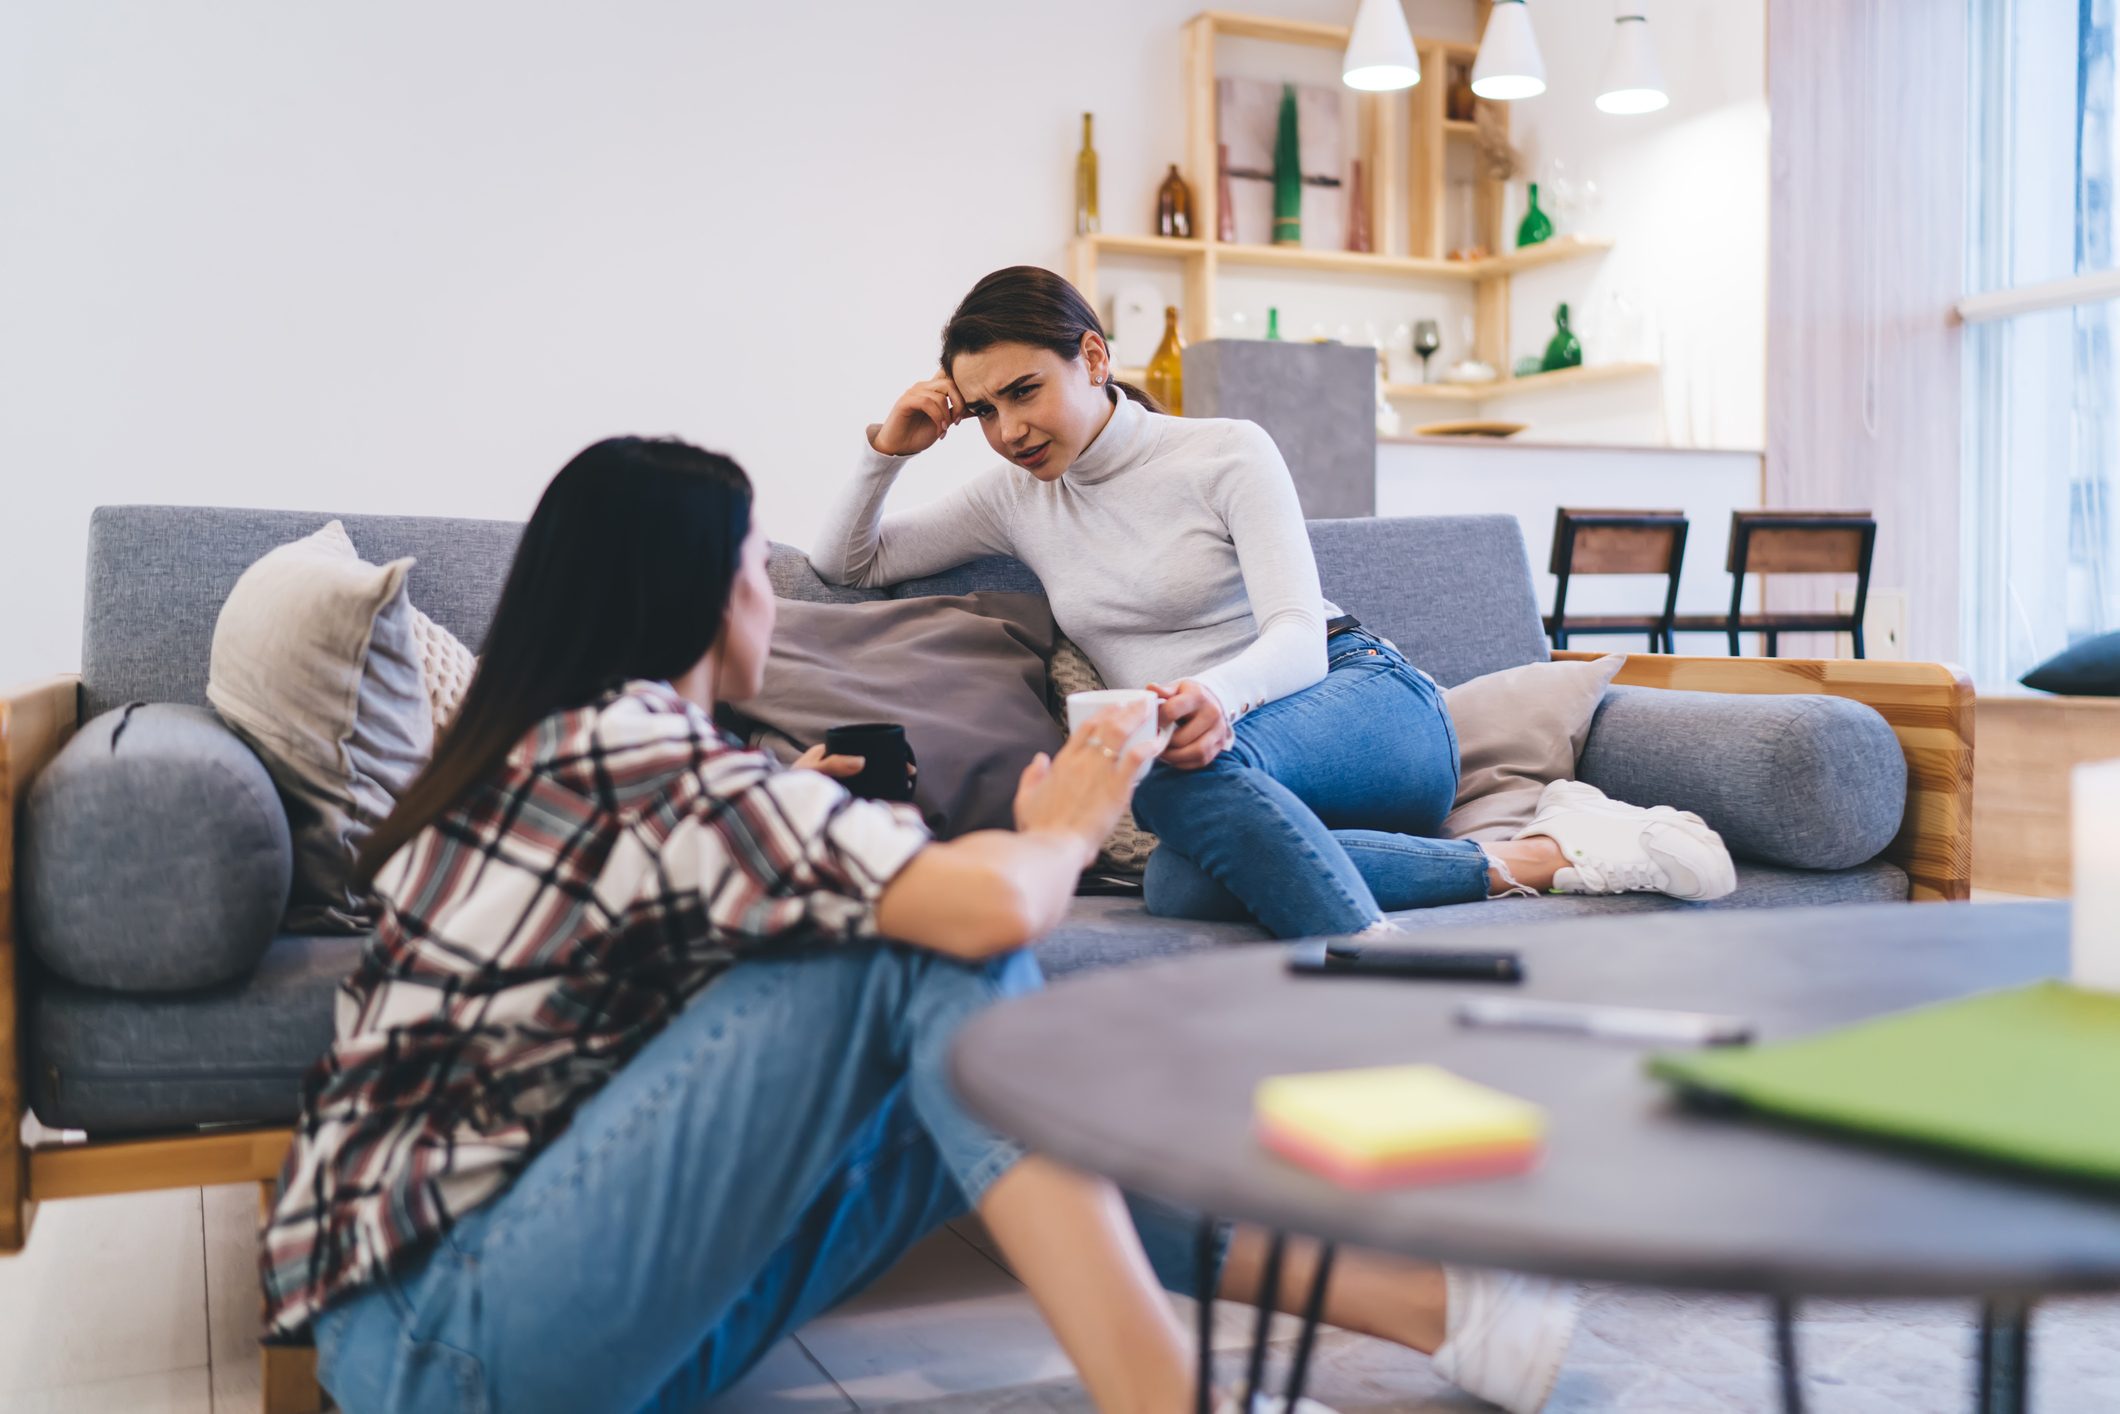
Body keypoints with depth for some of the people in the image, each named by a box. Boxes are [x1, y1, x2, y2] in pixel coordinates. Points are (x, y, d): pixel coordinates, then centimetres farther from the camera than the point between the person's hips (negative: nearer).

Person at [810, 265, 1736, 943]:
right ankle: (1527, 860, -31)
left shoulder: (1227, 454, -2)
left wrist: (1216, 697, -37)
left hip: (1368, 703, -3)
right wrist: (888, 451, 2)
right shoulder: (1015, 500, 13)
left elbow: (1299, 635, -14)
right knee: (1183, 887, -37)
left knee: (1191, 765, -39)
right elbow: (845, 565, 20)